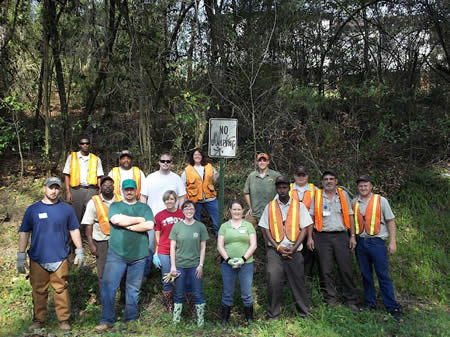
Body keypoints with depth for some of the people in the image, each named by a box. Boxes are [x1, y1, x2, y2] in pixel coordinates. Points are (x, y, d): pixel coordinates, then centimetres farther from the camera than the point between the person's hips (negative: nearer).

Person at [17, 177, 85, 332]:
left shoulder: (66, 209, 5)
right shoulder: (33, 209, 4)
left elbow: (74, 230, 9)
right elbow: (24, 233, 6)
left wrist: (80, 251, 5)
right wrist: (21, 255, 2)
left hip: (60, 258, -1)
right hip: (38, 259, 1)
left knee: (61, 290, 3)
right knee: (39, 291, 10)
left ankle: (64, 320, 14)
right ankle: (38, 320, 24)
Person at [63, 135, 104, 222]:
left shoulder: (96, 159, 14)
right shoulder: (72, 157, 12)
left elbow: (99, 177, 10)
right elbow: (67, 175, 8)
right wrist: (68, 192, -2)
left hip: (91, 190, 0)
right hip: (76, 190, 0)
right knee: (76, 216, 0)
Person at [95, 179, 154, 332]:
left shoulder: (144, 207, 11)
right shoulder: (115, 206, 9)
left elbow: (149, 225, -7)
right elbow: (116, 220, -13)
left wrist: (127, 225, -9)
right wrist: (140, 220, -6)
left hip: (138, 254, 1)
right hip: (117, 253, -1)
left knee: (134, 288, 8)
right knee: (108, 285, -6)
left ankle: (131, 319, 21)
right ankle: (107, 320, 5)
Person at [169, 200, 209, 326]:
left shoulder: (200, 226, 0)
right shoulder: (177, 226, 0)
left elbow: (203, 247, 2)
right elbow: (172, 247, 2)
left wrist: (201, 265, -4)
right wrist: (173, 266, -3)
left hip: (195, 266, 0)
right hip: (180, 266, 1)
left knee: (198, 294, 6)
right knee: (179, 294, 9)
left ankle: (200, 320, 17)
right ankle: (176, 320, 20)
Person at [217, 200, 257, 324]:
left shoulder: (248, 225, 7)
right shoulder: (224, 226, 9)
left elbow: (253, 245, 0)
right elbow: (220, 246, 4)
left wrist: (243, 259, -12)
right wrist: (228, 259, -11)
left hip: (246, 264, -1)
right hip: (227, 265, 1)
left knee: (247, 294, 3)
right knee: (227, 294, 7)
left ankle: (249, 319, 15)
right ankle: (224, 320, 17)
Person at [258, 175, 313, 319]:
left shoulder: (299, 205, 7)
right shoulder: (270, 207, 8)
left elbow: (304, 228, 3)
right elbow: (266, 229, 5)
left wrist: (294, 248, -7)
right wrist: (278, 247, -6)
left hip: (294, 251, 0)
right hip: (275, 250, 0)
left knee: (297, 280, 4)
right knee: (273, 281, -6)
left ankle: (304, 311, 19)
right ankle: (273, 313, 8)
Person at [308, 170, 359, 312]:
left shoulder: (343, 194, 11)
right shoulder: (317, 195, 7)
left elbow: (350, 216, 10)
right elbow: (311, 217, 5)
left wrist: (353, 236, 4)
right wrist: (310, 237, -2)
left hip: (341, 236, 1)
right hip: (322, 237, 0)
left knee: (346, 269, 0)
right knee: (326, 270, 3)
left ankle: (350, 301, 12)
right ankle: (331, 300, 14)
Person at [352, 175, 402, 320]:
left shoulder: (380, 200, 1)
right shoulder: (354, 202, 9)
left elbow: (390, 221, 0)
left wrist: (393, 241, -6)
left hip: (377, 242, -3)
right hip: (360, 242, 4)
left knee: (384, 276, -3)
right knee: (366, 275, 10)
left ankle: (392, 308, 4)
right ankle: (370, 304, 21)